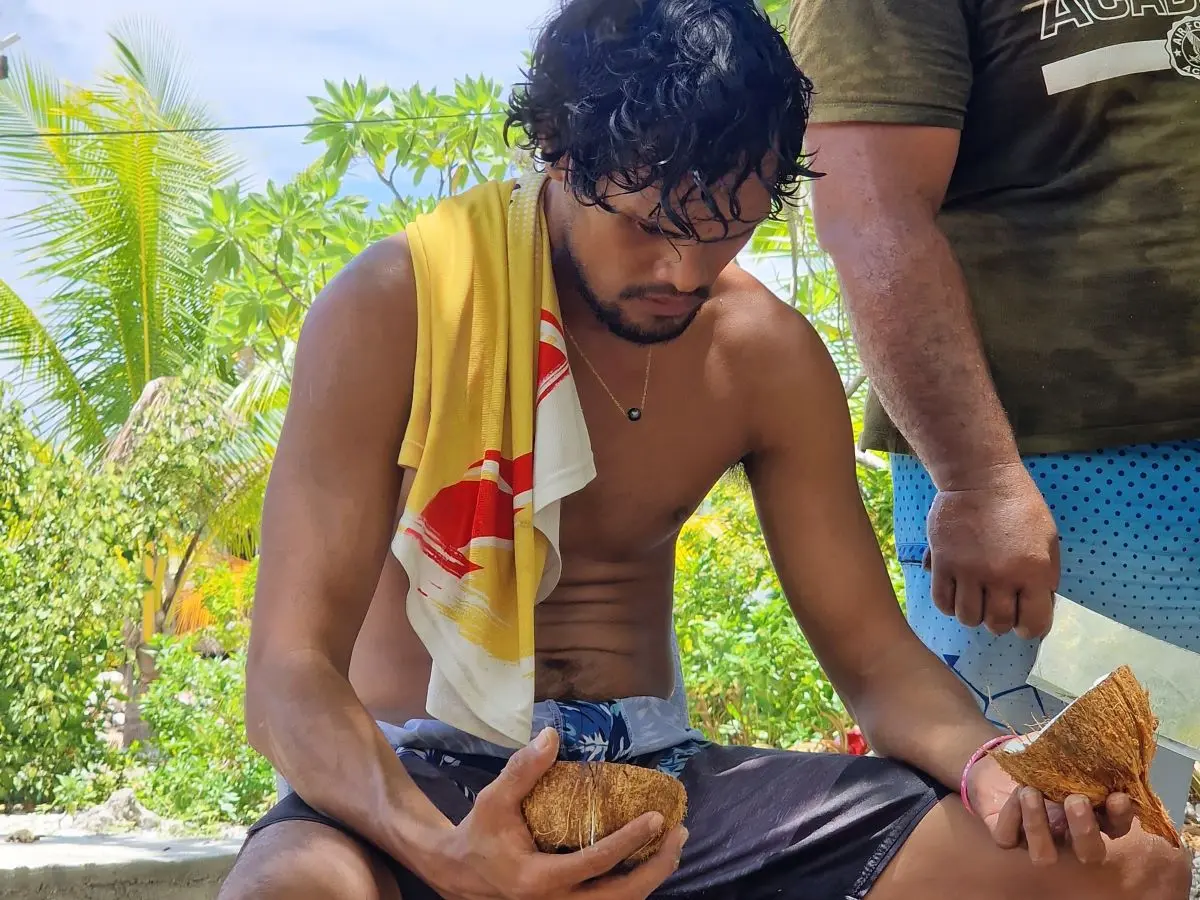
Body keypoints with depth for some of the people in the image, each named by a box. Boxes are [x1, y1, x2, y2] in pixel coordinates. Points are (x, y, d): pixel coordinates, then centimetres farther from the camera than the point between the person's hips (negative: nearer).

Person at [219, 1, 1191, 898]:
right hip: (421, 778, -3)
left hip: (659, 773, 4)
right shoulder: (398, 306, -12)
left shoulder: (770, 355, 3)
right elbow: (291, 674, -17)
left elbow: (874, 654, 6)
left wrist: (993, 770, -18)